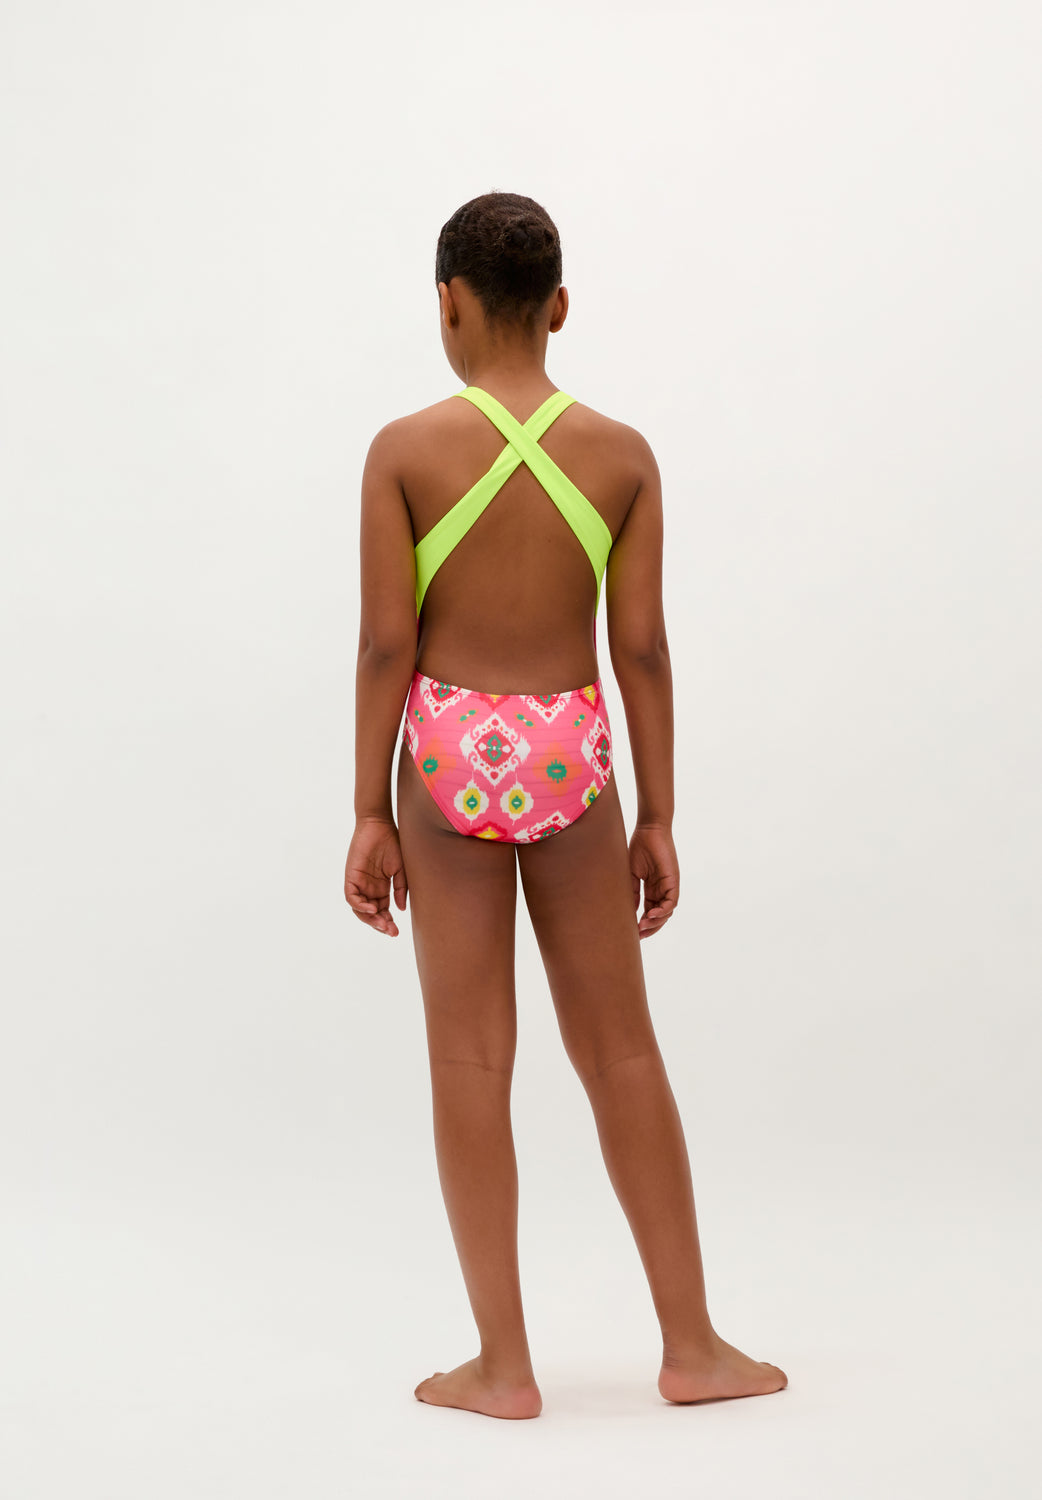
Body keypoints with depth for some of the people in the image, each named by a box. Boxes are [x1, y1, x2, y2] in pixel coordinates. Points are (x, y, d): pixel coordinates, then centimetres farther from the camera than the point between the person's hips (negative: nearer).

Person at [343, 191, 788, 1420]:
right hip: (571, 755, 2)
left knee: (471, 1060, 6)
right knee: (620, 1049, 12)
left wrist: (370, 814, -1)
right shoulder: (622, 455, -1)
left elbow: (387, 646, -8)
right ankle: (691, 1346, 19)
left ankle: (503, 1365, 12)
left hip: (451, 757, -1)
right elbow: (641, 648, -2)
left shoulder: (405, 450, -7)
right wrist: (656, 817, 5)